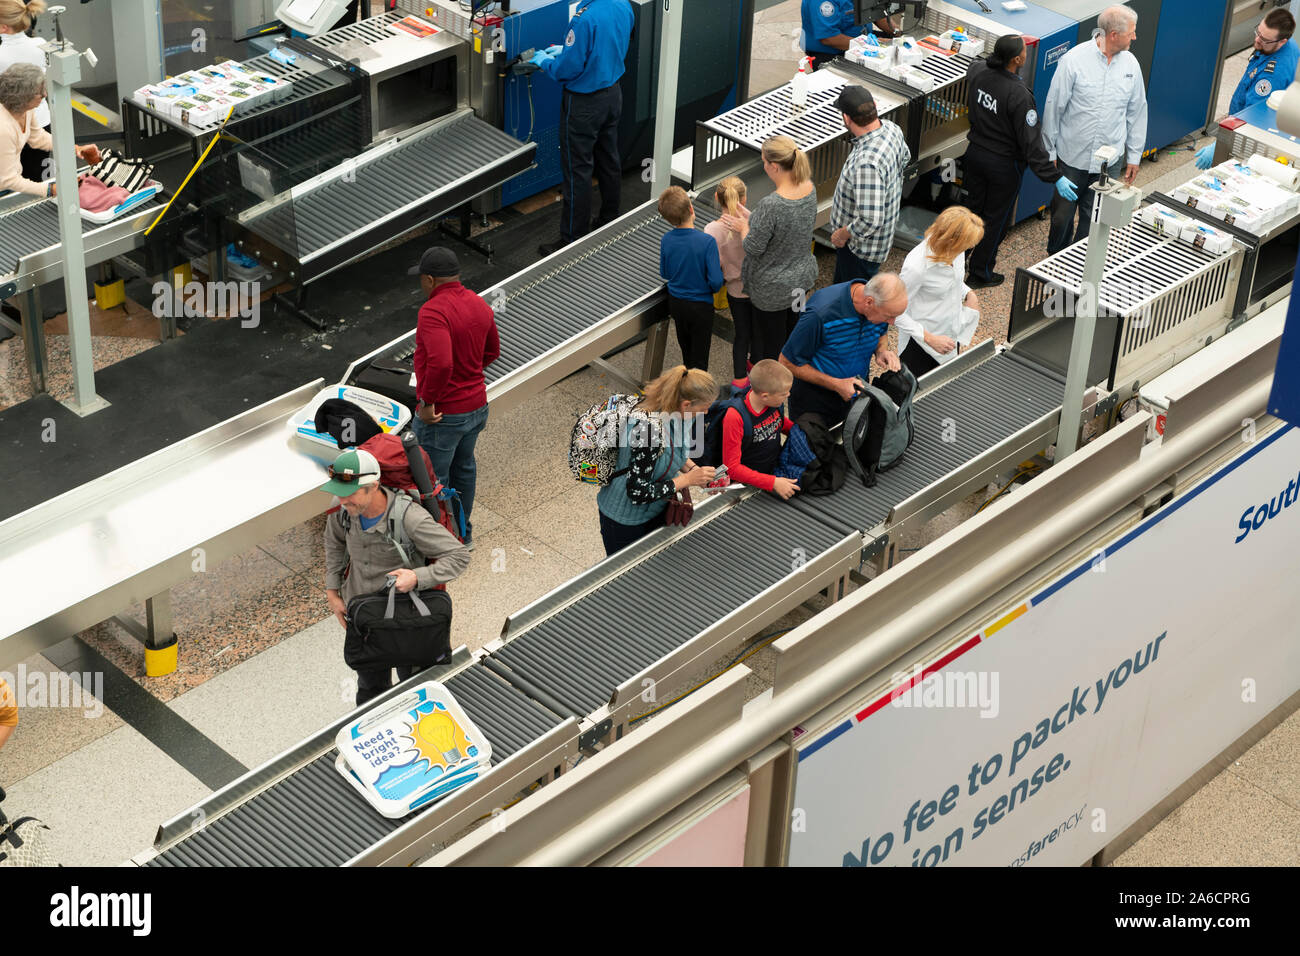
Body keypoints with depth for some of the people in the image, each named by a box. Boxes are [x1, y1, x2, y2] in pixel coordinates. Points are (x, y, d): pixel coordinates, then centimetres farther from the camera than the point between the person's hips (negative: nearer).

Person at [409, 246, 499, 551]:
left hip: (442, 414, -8)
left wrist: (427, 402, -25)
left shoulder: (433, 311, -25)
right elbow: (491, 351, 16)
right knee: (463, 468, 26)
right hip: (476, 406, 8)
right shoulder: (479, 304, 2)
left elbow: (441, 363, -37)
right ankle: (463, 533, 41)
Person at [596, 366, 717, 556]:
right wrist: (687, 479, -27)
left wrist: (693, 468, -9)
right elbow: (637, 493, -32)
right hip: (625, 520, -7)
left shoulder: (671, 413, -13)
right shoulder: (648, 430, -38)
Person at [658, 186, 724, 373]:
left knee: (686, 349, 27)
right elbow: (716, 281, -26)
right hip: (700, 306, -5)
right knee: (699, 357, 12)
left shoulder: (666, 240, -12)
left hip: (675, 302, 5)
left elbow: (665, 273, 2)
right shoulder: (707, 242, -27)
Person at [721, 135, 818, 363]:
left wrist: (743, 227, -4)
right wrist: (751, 219, 8)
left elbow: (753, 248, -26)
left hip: (774, 287, -8)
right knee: (792, 332, 28)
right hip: (803, 276, 8)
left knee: (770, 344, 12)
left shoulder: (771, 205, -35)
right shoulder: (809, 188, -9)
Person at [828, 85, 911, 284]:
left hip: (861, 246, -9)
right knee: (840, 288, 30)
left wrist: (842, 234, -20)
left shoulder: (866, 162, -40)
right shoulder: (891, 128, -11)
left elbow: (870, 220, -38)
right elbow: (904, 158, 14)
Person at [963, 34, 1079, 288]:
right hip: (1003, 164, -6)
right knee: (996, 219, 13)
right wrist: (1055, 178, -25)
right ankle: (980, 274, 26)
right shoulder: (1019, 96, -31)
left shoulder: (978, 72, -12)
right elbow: (1031, 143, -29)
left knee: (974, 209, 24)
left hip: (975, 153, 6)